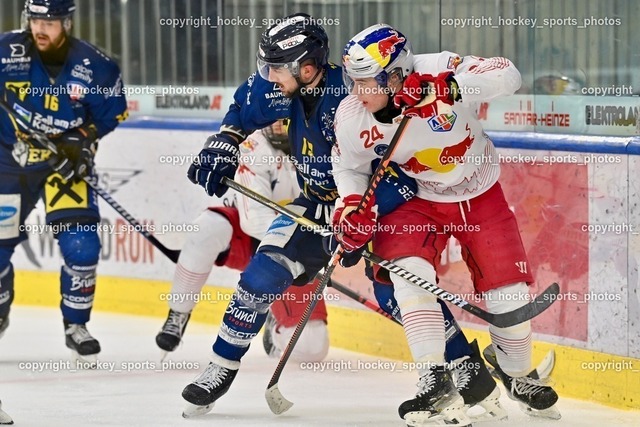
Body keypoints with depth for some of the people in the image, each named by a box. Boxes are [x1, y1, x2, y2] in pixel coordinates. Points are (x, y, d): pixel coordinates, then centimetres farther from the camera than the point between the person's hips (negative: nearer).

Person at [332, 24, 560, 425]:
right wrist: (351, 206, -17)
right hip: (416, 201, 1)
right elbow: (350, 167, 1)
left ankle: (518, 375, 28)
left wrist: (451, 89, -51)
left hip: (480, 194, -1)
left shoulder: (438, 70, -30)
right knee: (409, 273, -25)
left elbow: (507, 76, -39)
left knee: (508, 286, 0)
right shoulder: (351, 118, -18)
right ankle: (437, 384, -22)